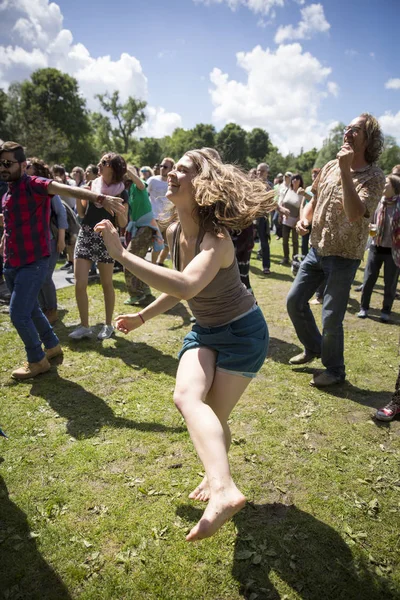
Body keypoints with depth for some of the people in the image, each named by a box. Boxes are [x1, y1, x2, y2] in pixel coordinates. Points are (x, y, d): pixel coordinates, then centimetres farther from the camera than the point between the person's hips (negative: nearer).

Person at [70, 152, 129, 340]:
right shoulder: (93, 185, 7)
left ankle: (108, 325, 21)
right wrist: (77, 197, -7)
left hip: (106, 238, -3)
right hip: (85, 235, 3)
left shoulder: (121, 192, -3)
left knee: (106, 284, 6)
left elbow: (123, 224, -3)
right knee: (79, 284, -3)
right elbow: (82, 213, 10)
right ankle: (84, 326, 9)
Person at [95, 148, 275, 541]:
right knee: (186, 396, -17)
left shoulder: (216, 238, -27)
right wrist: (142, 317, 17)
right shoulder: (174, 231, -3)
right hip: (204, 331, 6)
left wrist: (121, 253, -44)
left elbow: (186, 286, -48)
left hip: (242, 332, -5)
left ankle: (221, 489, 8)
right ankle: (221, 485, -7)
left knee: (214, 416, -6)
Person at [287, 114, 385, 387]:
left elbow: (355, 214, -31)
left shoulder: (374, 178, -14)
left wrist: (346, 170, -30)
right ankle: (313, 347, 35)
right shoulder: (330, 167, 4)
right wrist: (304, 219, -3)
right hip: (317, 249, 7)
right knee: (295, 301, 11)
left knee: (331, 319, -2)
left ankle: (335, 370, 22)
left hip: (343, 257, -6)